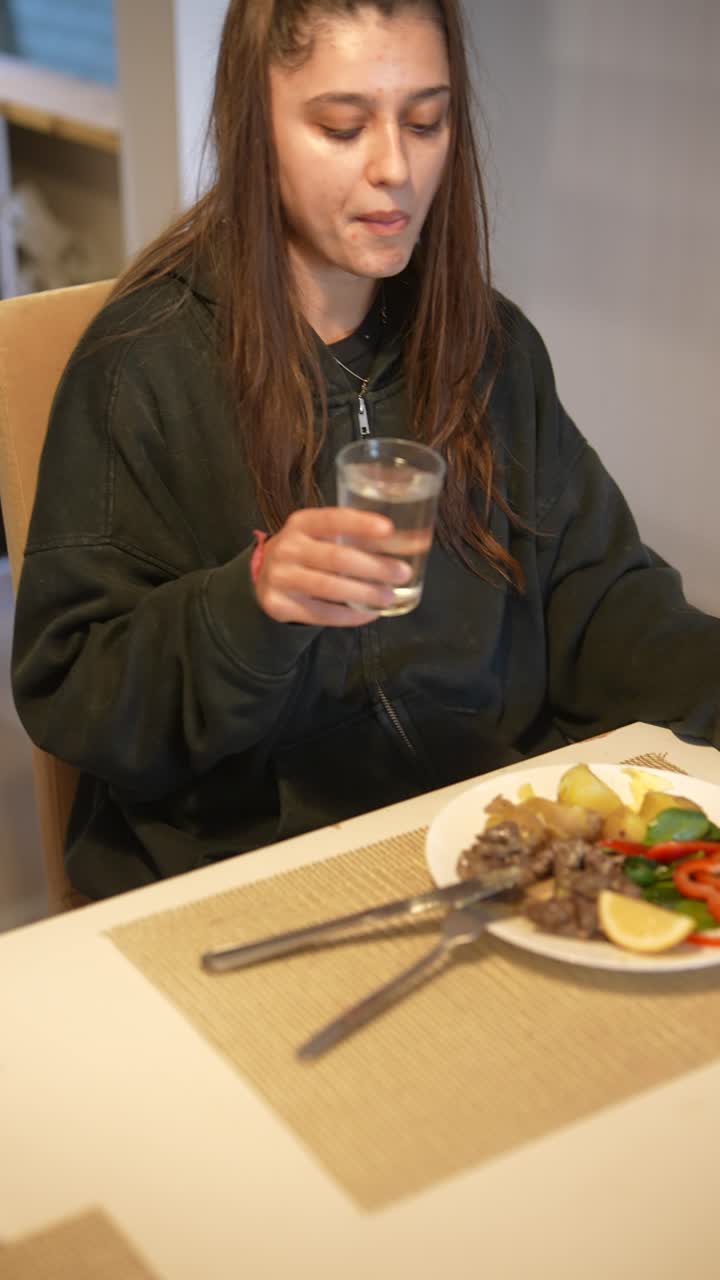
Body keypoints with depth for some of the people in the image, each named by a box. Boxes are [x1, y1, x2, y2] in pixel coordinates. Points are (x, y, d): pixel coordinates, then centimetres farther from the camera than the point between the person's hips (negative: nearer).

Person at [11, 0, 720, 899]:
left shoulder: (493, 347, 7)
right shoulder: (144, 361, -8)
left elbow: (601, 598, 7)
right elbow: (64, 693, -9)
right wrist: (249, 603, -26)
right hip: (236, 878, -4)